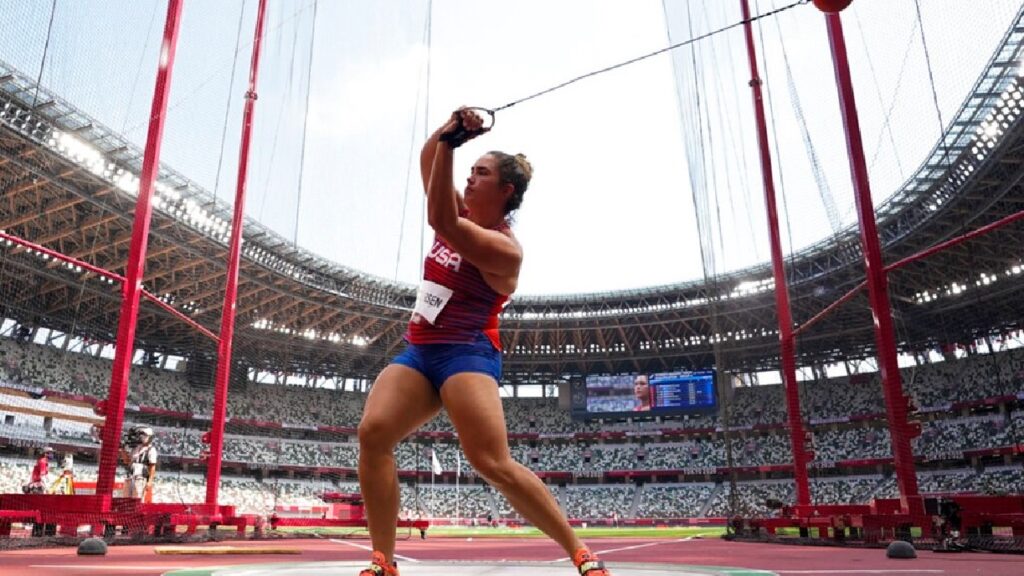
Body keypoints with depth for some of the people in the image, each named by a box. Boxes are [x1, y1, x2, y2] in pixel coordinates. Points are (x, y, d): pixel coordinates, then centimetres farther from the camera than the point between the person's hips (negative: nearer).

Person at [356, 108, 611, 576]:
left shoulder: (504, 248, -12)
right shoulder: (463, 214, 13)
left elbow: (440, 221, -25)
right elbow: (427, 161, 13)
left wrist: (450, 143, -23)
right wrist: (448, 133, -8)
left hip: (466, 354, -8)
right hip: (418, 351, 8)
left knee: (494, 463, -20)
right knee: (373, 433, -16)